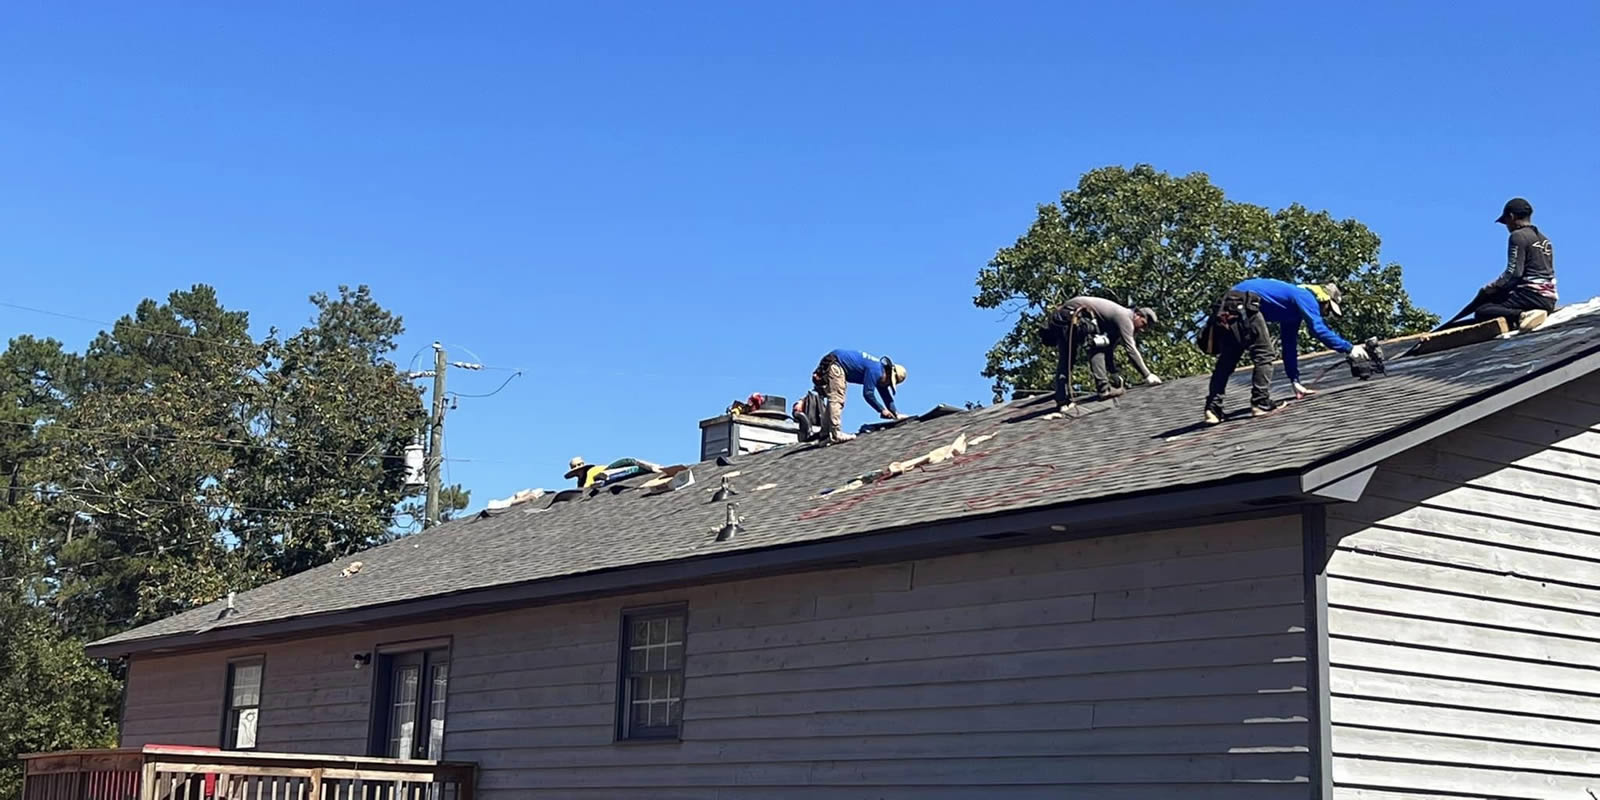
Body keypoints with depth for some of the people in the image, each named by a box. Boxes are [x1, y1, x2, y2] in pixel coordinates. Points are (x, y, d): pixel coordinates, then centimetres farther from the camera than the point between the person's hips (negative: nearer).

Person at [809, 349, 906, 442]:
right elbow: (868, 393, -19)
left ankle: (825, 432, 15)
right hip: (834, 365, -11)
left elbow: (886, 395, 23)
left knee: (834, 400, 13)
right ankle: (835, 433, -23)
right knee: (837, 399, -16)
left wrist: (895, 413, 20)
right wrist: (882, 410, -10)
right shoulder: (875, 370, -18)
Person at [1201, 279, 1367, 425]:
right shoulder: (1306, 297, 3)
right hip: (1243, 302, -10)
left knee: (1227, 360, 9)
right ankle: (1261, 404, -5)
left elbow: (1290, 347, 33)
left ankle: (1213, 409, 4)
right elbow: (1319, 330, -9)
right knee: (1263, 354, -3)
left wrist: (1295, 381, 33)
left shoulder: (1293, 308, 30)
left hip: (1226, 307, 10)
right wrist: (1349, 349, -5)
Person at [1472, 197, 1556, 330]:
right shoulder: (1544, 239, 21)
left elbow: (1514, 272, -14)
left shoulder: (1518, 236, -5)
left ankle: (1521, 315, -34)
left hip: (1531, 294, -9)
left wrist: (1489, 289, -5)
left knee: (1481, 312, -12)